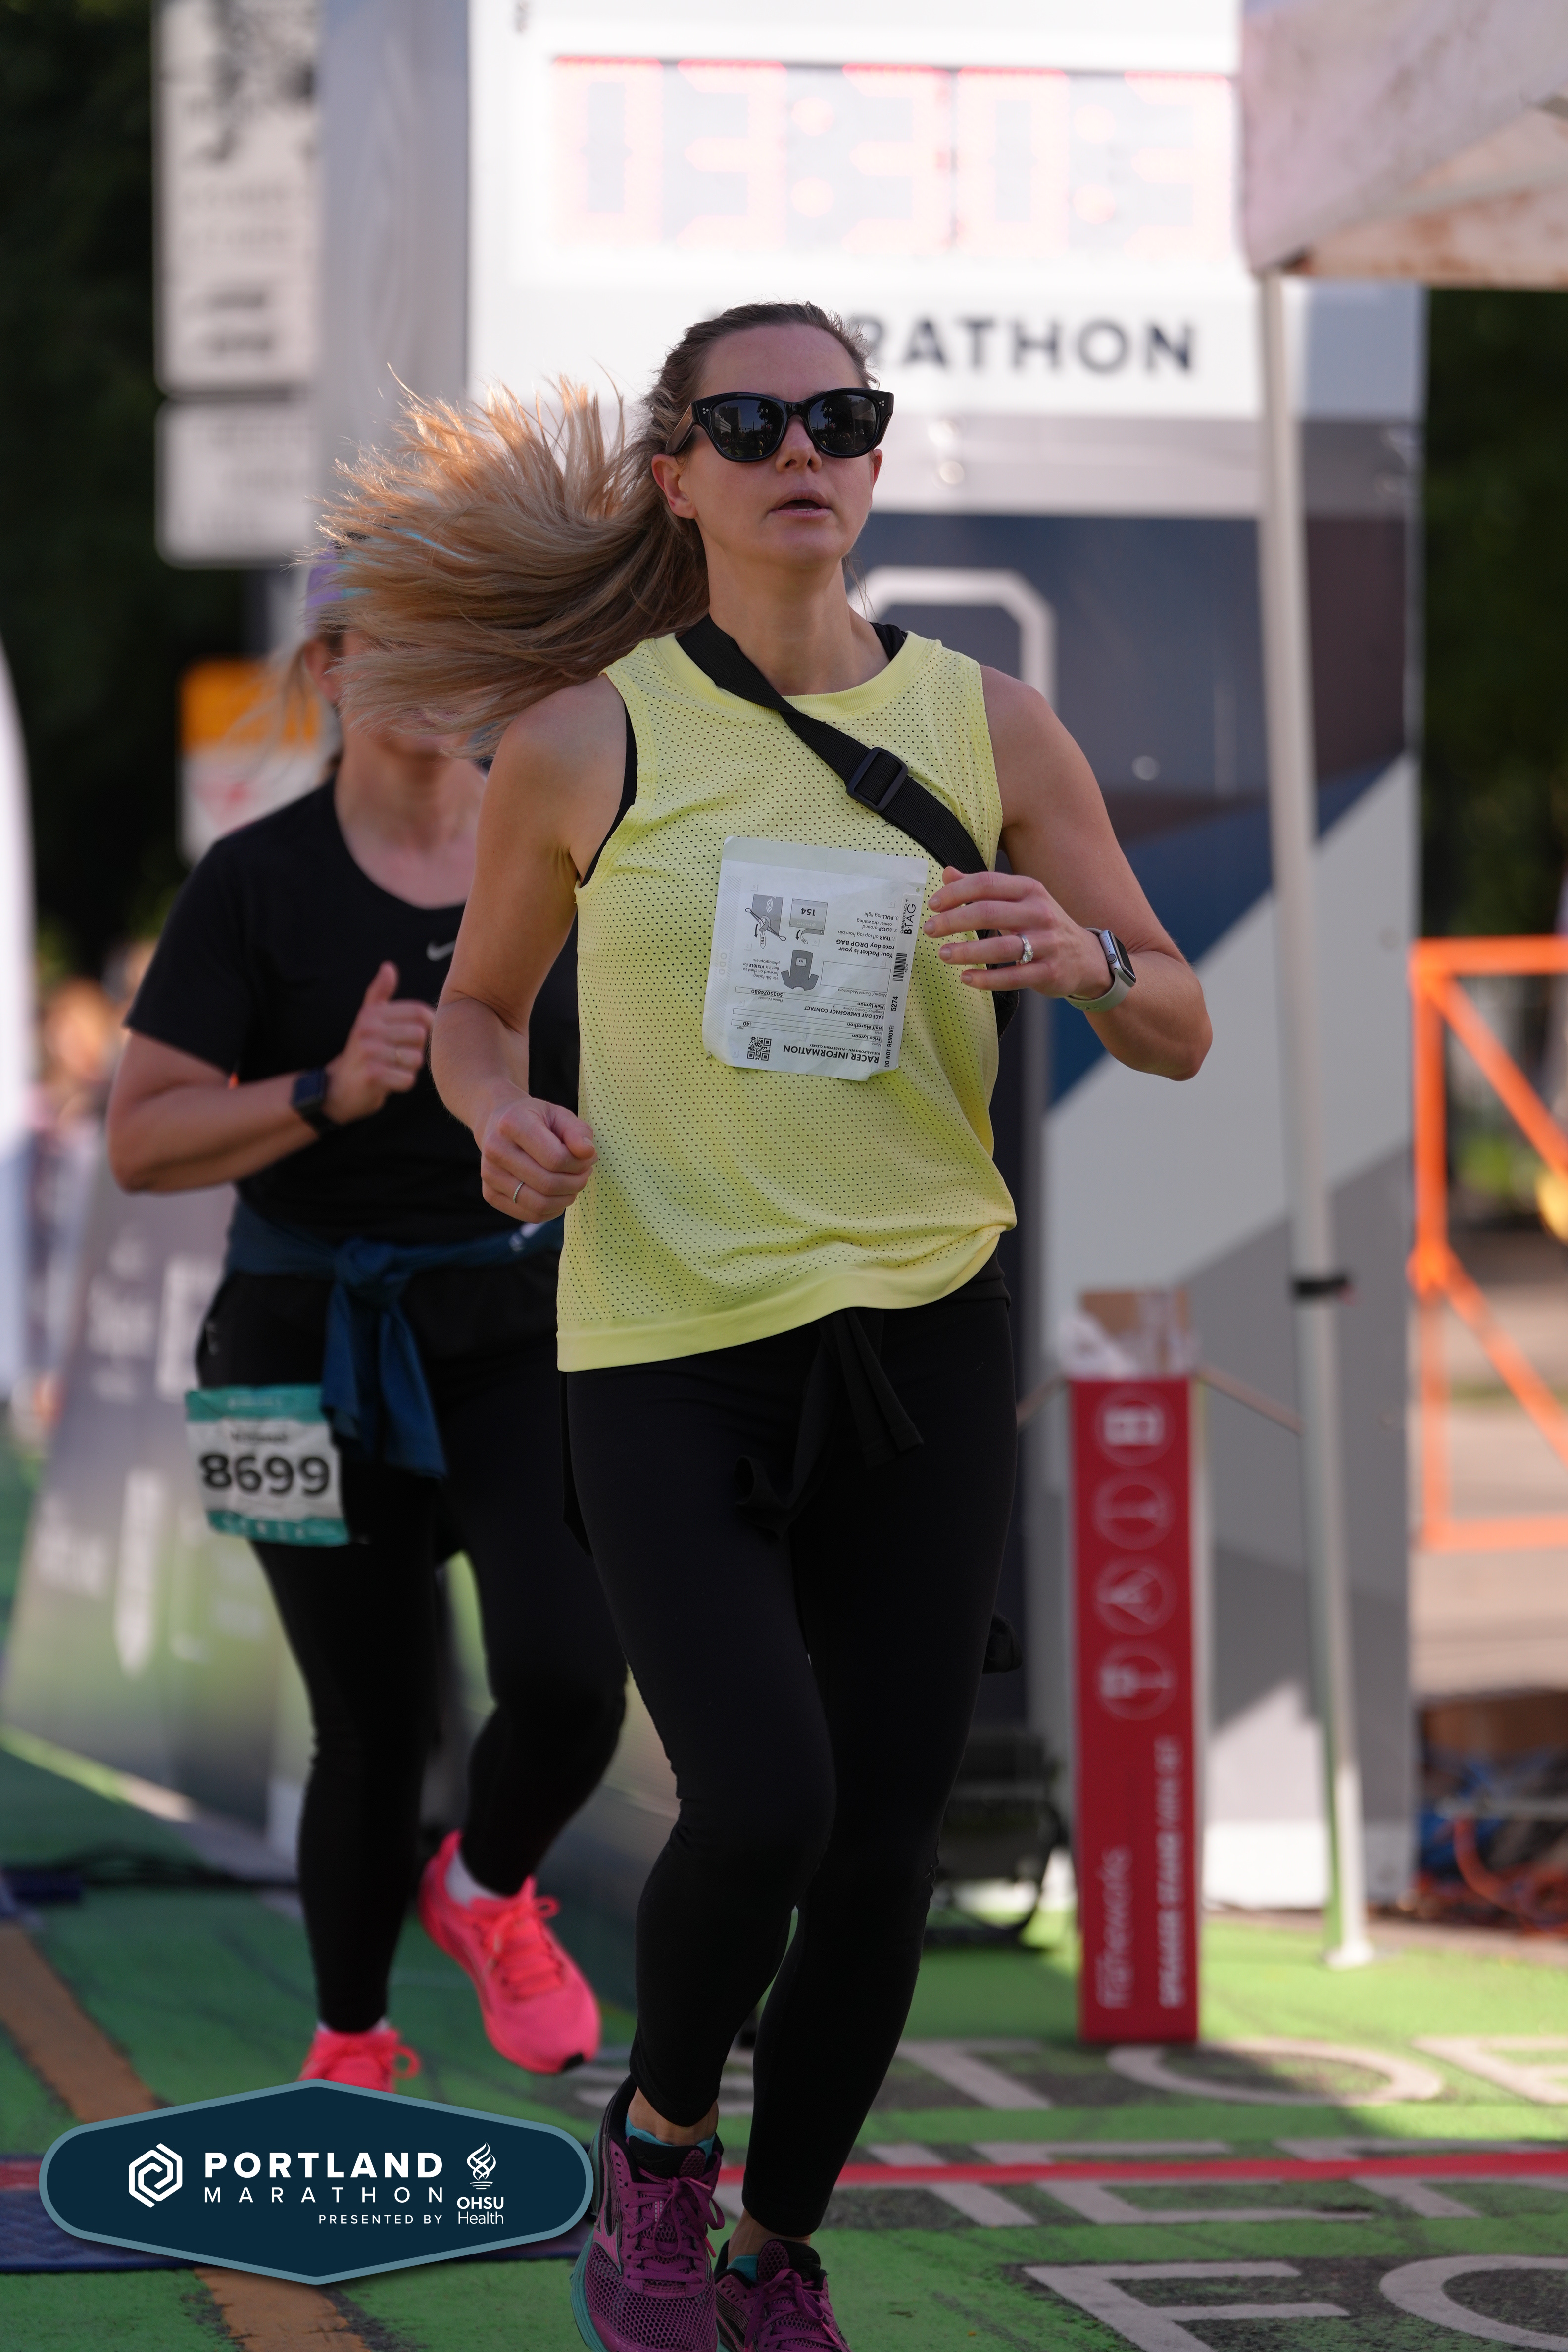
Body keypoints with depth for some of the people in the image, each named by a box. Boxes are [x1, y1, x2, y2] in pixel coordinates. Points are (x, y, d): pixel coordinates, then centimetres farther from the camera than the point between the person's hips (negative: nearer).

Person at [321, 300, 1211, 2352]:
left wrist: (1085, 959, -16)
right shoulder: (583, 743, -2)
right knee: (760, 1803, -18)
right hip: (665, 1346, -2)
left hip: (922, 1339, 3)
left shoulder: (990, 728, 3)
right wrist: (503, 1115, -10)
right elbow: (481, 1006, 12)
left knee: (884, 1842, 4)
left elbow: (1183, 1037, 7)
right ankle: (658, 2138, 13)